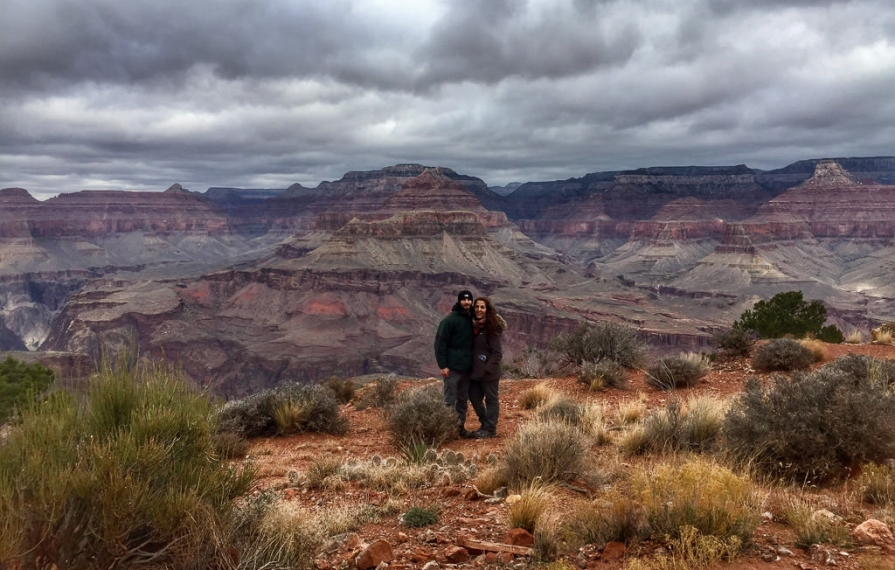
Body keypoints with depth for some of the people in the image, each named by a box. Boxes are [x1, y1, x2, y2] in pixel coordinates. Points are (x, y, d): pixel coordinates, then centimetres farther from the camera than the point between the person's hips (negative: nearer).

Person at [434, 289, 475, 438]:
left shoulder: (471, 319, 10)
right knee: (450, 400, -2)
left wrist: (473, 362, 13)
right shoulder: (450, 320, -11)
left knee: (463, 400, 12)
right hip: (452, 367, -7)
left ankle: (460, 426, 20)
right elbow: (440, 343, -13)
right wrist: (443, 365, -17)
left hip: (466, 367, 7)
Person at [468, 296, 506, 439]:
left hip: (489, 372, -8)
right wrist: (471, 367, 7)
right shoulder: (474, 326, 8)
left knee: (491, 399, 4)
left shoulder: (492, 328, -13)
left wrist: (487, 369, -20)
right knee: (474, 397, 13)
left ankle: (490, 429, 13)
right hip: (476, 370, 8)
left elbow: (497, 353, -15)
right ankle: (485, 425, 27)